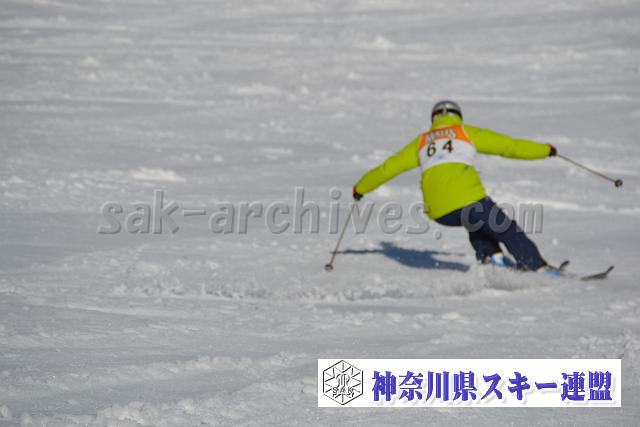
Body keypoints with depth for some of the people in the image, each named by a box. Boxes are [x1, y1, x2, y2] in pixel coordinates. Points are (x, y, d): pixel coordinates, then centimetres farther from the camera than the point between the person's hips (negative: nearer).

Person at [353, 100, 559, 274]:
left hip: (438, 212, 4)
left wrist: (361, 187, 42)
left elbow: (388, 168, 29)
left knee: (475, 223, 31)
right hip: (467, 200, -4)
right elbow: (508, 145, 15)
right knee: (508, 232, 6)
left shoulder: (422, 142, 24)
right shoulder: (467, 133, 15)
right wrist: (545, 150, 25)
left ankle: (489, 257, 12)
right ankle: (538, 268, -5)